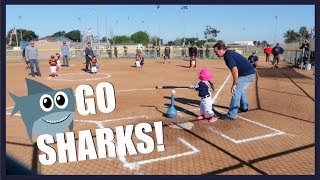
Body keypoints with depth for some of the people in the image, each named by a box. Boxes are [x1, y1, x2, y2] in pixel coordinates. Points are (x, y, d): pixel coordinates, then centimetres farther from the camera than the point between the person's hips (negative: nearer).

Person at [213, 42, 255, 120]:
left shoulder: (228, 56, -21)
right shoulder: (229, 53, 10)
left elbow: (235, 71, -29)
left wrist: (234, 84, -22)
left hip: (247, 74, -11)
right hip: (249, 73, 11)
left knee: (236, 92, -10)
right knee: (240, 89, 28)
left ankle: (231, 115, -6)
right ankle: (244, 107, 46)